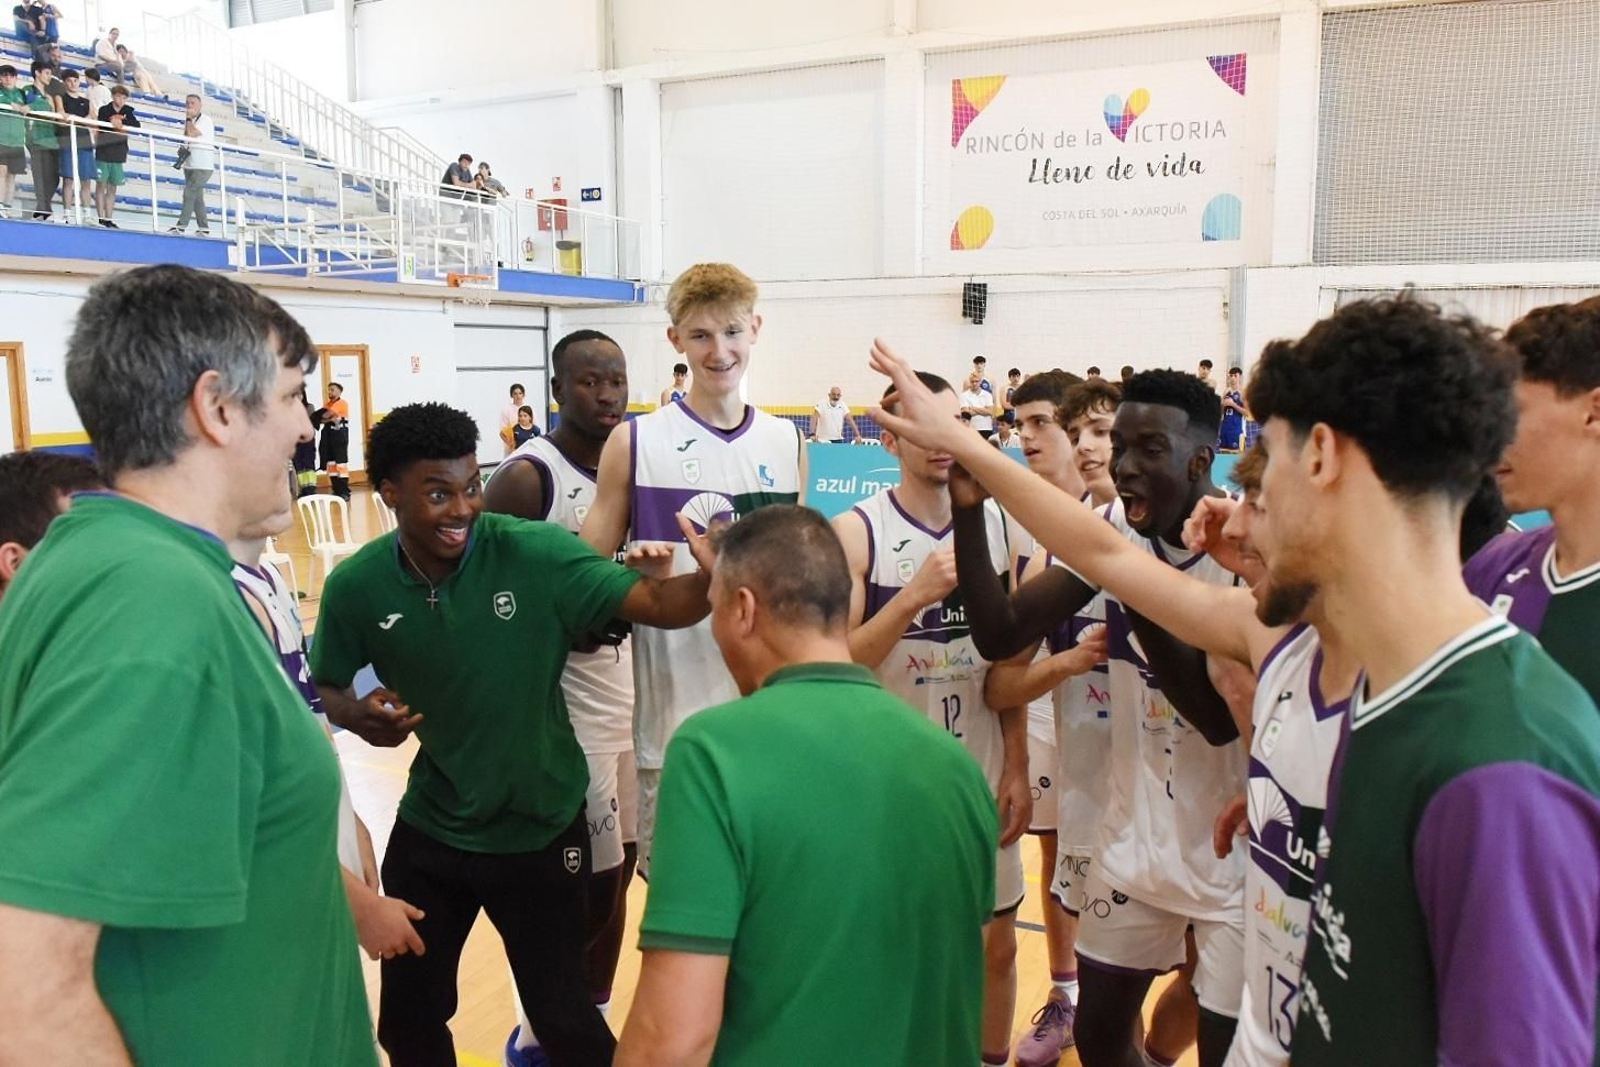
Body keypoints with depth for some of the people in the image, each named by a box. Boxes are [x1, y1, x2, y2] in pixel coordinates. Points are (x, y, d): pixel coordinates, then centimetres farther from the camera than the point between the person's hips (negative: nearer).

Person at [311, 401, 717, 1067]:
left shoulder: (535, 553, -21)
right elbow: (325, 688, 4)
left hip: (539, 828, -2)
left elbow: (656, 603, -27)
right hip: (430, 829, 3)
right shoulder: (356, 587, -13)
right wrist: (358, 715, -19)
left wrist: (711, 578, -48)